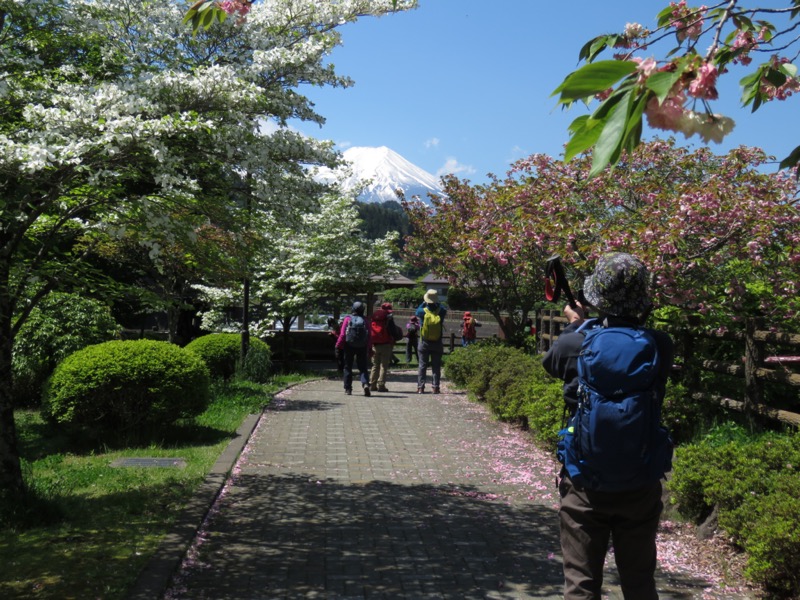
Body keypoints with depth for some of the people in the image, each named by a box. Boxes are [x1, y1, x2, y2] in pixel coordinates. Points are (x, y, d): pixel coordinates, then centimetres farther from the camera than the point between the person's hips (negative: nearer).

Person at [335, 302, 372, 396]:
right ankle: (365, 384, -19)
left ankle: (348, 388, 11)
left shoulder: (348, 319, -4)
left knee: (348, 367, 11)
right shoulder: (365, 320, 1)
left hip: (349, 347, -1)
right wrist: (370, 348, 8)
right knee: (363, 368, 5)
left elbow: (342, 334, -6)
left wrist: (339, 346, 2)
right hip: (362, 347, 1)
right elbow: (369, 336, 1)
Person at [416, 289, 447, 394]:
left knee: (422, 365, 6)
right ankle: (436, 387, 3)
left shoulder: (423, 312, -11)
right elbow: (444, 309, 14)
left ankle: (420, 387, 2)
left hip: (424, 343, 0)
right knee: (436, 366, 7)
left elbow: (417, 311, 12)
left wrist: (424, 303, 19)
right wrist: (437, 303, 16)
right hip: (437, 344, 0)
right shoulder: (440, 312, -9)